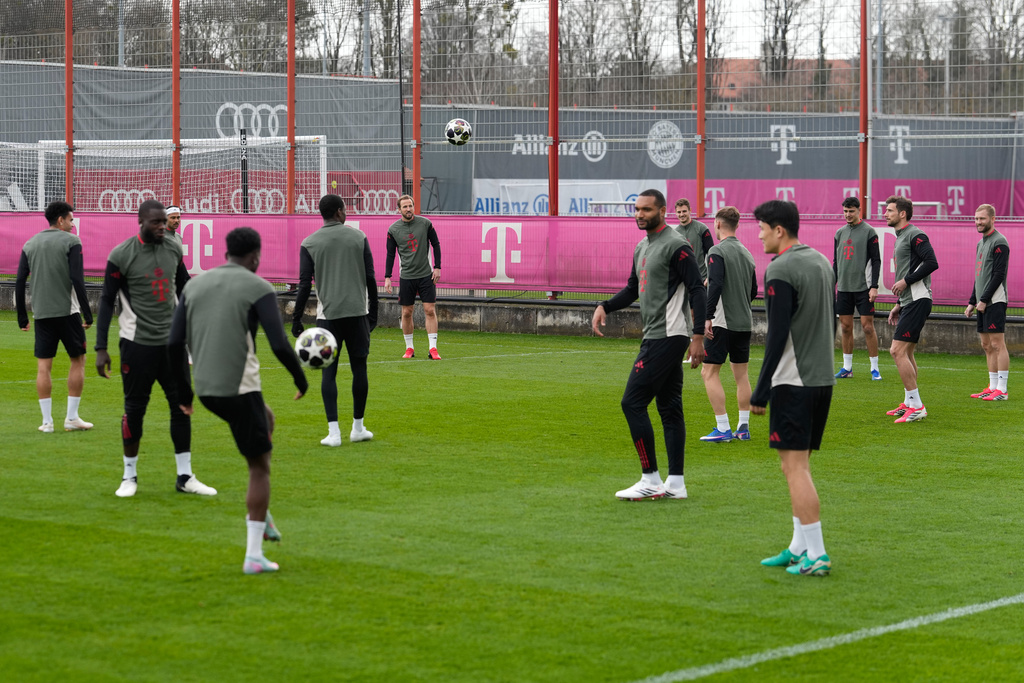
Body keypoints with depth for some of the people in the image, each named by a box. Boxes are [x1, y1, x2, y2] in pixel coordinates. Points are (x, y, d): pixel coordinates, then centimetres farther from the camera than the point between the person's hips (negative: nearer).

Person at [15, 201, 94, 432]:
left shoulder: (30, 244, 10)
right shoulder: (71, 241, -4)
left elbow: (19, 282, 6)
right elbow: (77, 279, -12)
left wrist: (22, 318, 11)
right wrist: (87, 314, -9)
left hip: (41, 314, 4)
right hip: (67, 312, -4)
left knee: (43, 366, 5)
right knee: (78, 360, 9)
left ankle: (47, 421, 3)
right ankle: (72, 417, 6)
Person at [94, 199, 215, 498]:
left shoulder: (173, 249, 5)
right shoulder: (121, 255, -9)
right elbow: (107, 301, -5)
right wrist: (101, 348, -9)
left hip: (172, 341, 4)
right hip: (137, 343, -4)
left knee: (182, 405, 2)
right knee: (135, 409, 3)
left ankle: (185, 476, 9)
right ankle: (130, 476, 18)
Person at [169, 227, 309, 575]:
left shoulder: (194, 286, 9)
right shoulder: (259, 289, -7)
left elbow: (174, 343, 5)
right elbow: (280, 346, -15)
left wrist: (183, 391, 16)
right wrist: (300, 378, 3)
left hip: (206, 389, 6)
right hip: (240, 387, -6)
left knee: (266, 419, 32)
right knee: (260, 467, 8)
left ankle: (260, 514, 27)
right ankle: (254, 556, 4)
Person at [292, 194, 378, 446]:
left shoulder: (309, 244, 0)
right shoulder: (358, 237, 3)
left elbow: (304, 284, -3)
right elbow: (370, 278, 3)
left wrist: (297, 319, 3)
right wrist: (373, 312, 13)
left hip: (328, 314, -1)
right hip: (357, 311, 1)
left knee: (328, 371, 3)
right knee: (359, 368, 10)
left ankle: (334, 431, -5)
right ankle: (358, 428, 17)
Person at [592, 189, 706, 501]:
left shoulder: (676, 246, -12)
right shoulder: (642, 247, 16)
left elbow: (697, 290, -15)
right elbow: (633, 289, 25)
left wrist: (698, 336, -20)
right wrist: (604, 307, 9)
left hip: (667, 337, -10)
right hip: (655, 336, 10)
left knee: (633, 402, -10)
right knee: (669, 408, 10)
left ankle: (650, 480, -5)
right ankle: (675, 483, 14)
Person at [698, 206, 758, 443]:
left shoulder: (717, 252, -10)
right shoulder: (747, 253, 12)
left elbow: (716, 285, -21)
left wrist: (707, 317, -20)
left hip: (722, 323, -7)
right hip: (744, 322, 7)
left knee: (709, 372, -2)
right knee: (741, 374, 13)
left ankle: (723, 429, -8)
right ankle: (743, 427, 14)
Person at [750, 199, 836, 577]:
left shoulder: (780, 270, -13)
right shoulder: (822, 263, 13)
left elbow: (777, 335, -18)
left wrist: (761, 391, -14)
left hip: (793, 382, -9)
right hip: (823, 378, 9)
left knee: (795, 466, -6)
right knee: (797, 464, 16)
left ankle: (816, 555, -7)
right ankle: (800, 547, 19)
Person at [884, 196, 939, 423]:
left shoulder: (915, 235, -10)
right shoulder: (901, 237, 21)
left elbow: (931, 263, -21)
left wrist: (905, 281, -17)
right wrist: (898, 305, 24)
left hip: (918, 300, -11)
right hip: (909, 302, 11)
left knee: (897, 351, -15)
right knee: (906, 353, 14)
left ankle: (916, 406, -13)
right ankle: (909, 404, 22)